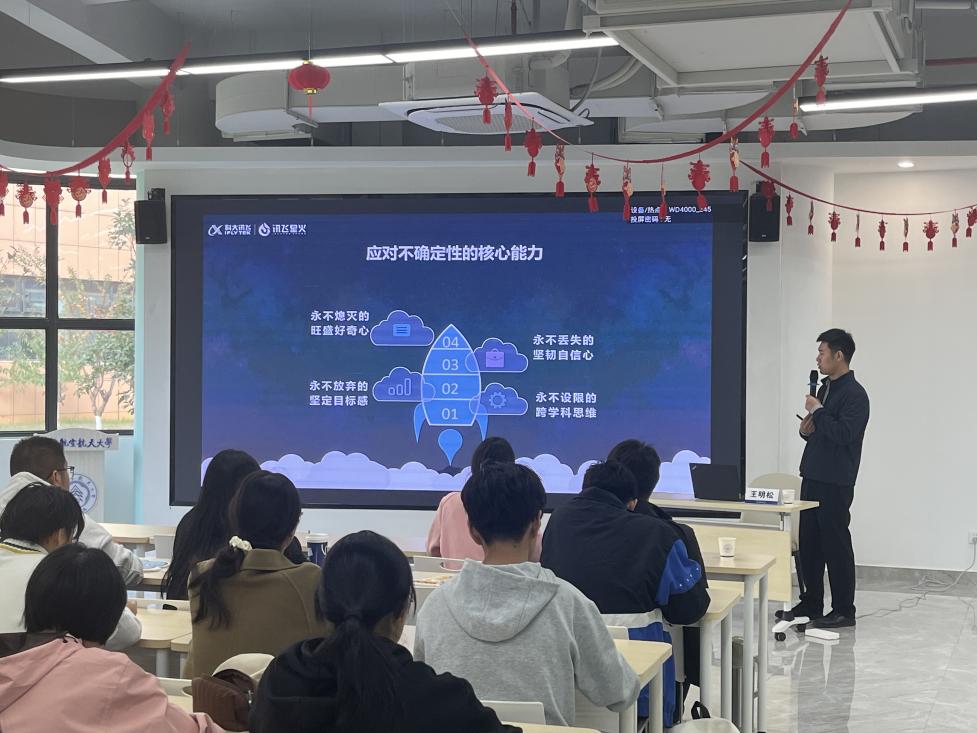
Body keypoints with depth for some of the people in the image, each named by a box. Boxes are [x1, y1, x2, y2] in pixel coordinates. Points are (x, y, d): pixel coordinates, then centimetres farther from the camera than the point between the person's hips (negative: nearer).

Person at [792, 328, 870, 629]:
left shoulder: (854, 394, -12)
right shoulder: (825, 388, 16)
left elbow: (844, 433, -24)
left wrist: (818, 412, -14)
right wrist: (808, 429, 5)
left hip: (836, 483, -9)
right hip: (813, 478, 9)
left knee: (836, 545, -3)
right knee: (808, 543, 11)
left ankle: (844, 610, 5)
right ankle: (811, 603, 20)